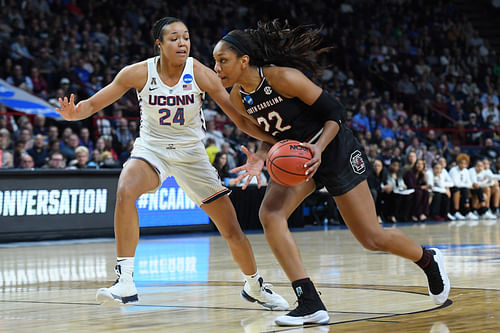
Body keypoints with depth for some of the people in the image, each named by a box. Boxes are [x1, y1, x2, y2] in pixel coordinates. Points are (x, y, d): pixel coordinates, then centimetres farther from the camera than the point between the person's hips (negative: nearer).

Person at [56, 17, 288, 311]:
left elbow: (242, 120, -13)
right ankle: (125, 282, -31)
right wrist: (73, 113, -34)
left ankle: (255, 286, 31)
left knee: (233, 231, 2)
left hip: (191, 152, 1)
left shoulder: (201, 74, -16)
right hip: (152, 148, -1)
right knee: (126, 191, -35)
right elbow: (93, 103, -11)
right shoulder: (139, 73, -15)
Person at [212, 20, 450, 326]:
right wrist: (262, 158, -13)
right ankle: (311, 304, -16)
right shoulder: (238, 97, -6)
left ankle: (428, 259, 33)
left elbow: (335, 112, -19)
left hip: (335, 151, -6)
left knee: (371, 237, 2)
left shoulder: (283, 77, -26)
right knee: (270, 214, -19)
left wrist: (319, 147, -34)